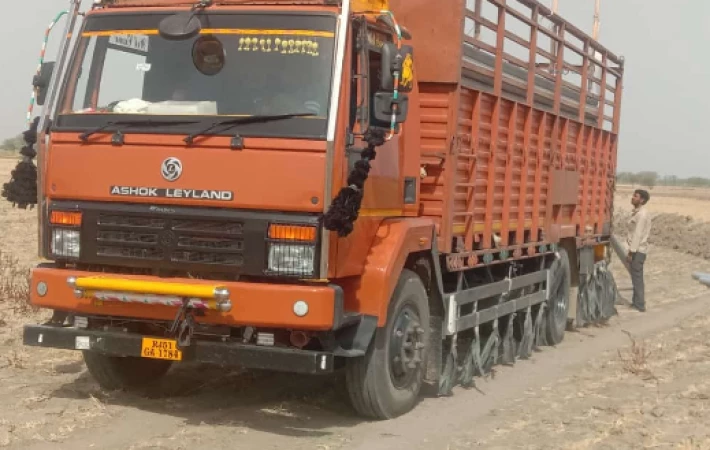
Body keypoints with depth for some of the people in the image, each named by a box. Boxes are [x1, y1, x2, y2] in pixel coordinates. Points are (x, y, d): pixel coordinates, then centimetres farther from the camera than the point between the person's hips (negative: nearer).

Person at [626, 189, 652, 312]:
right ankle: (637, 302, 24)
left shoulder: (642, 214, -18)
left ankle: (639, 305, -3)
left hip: (638, 250, -10)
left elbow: (638, 235, -21)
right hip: (637, 249, 10)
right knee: (636, 277, 16)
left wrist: (631, 252, -20)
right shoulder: (637, 212, 13)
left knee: (637, 277, -6)